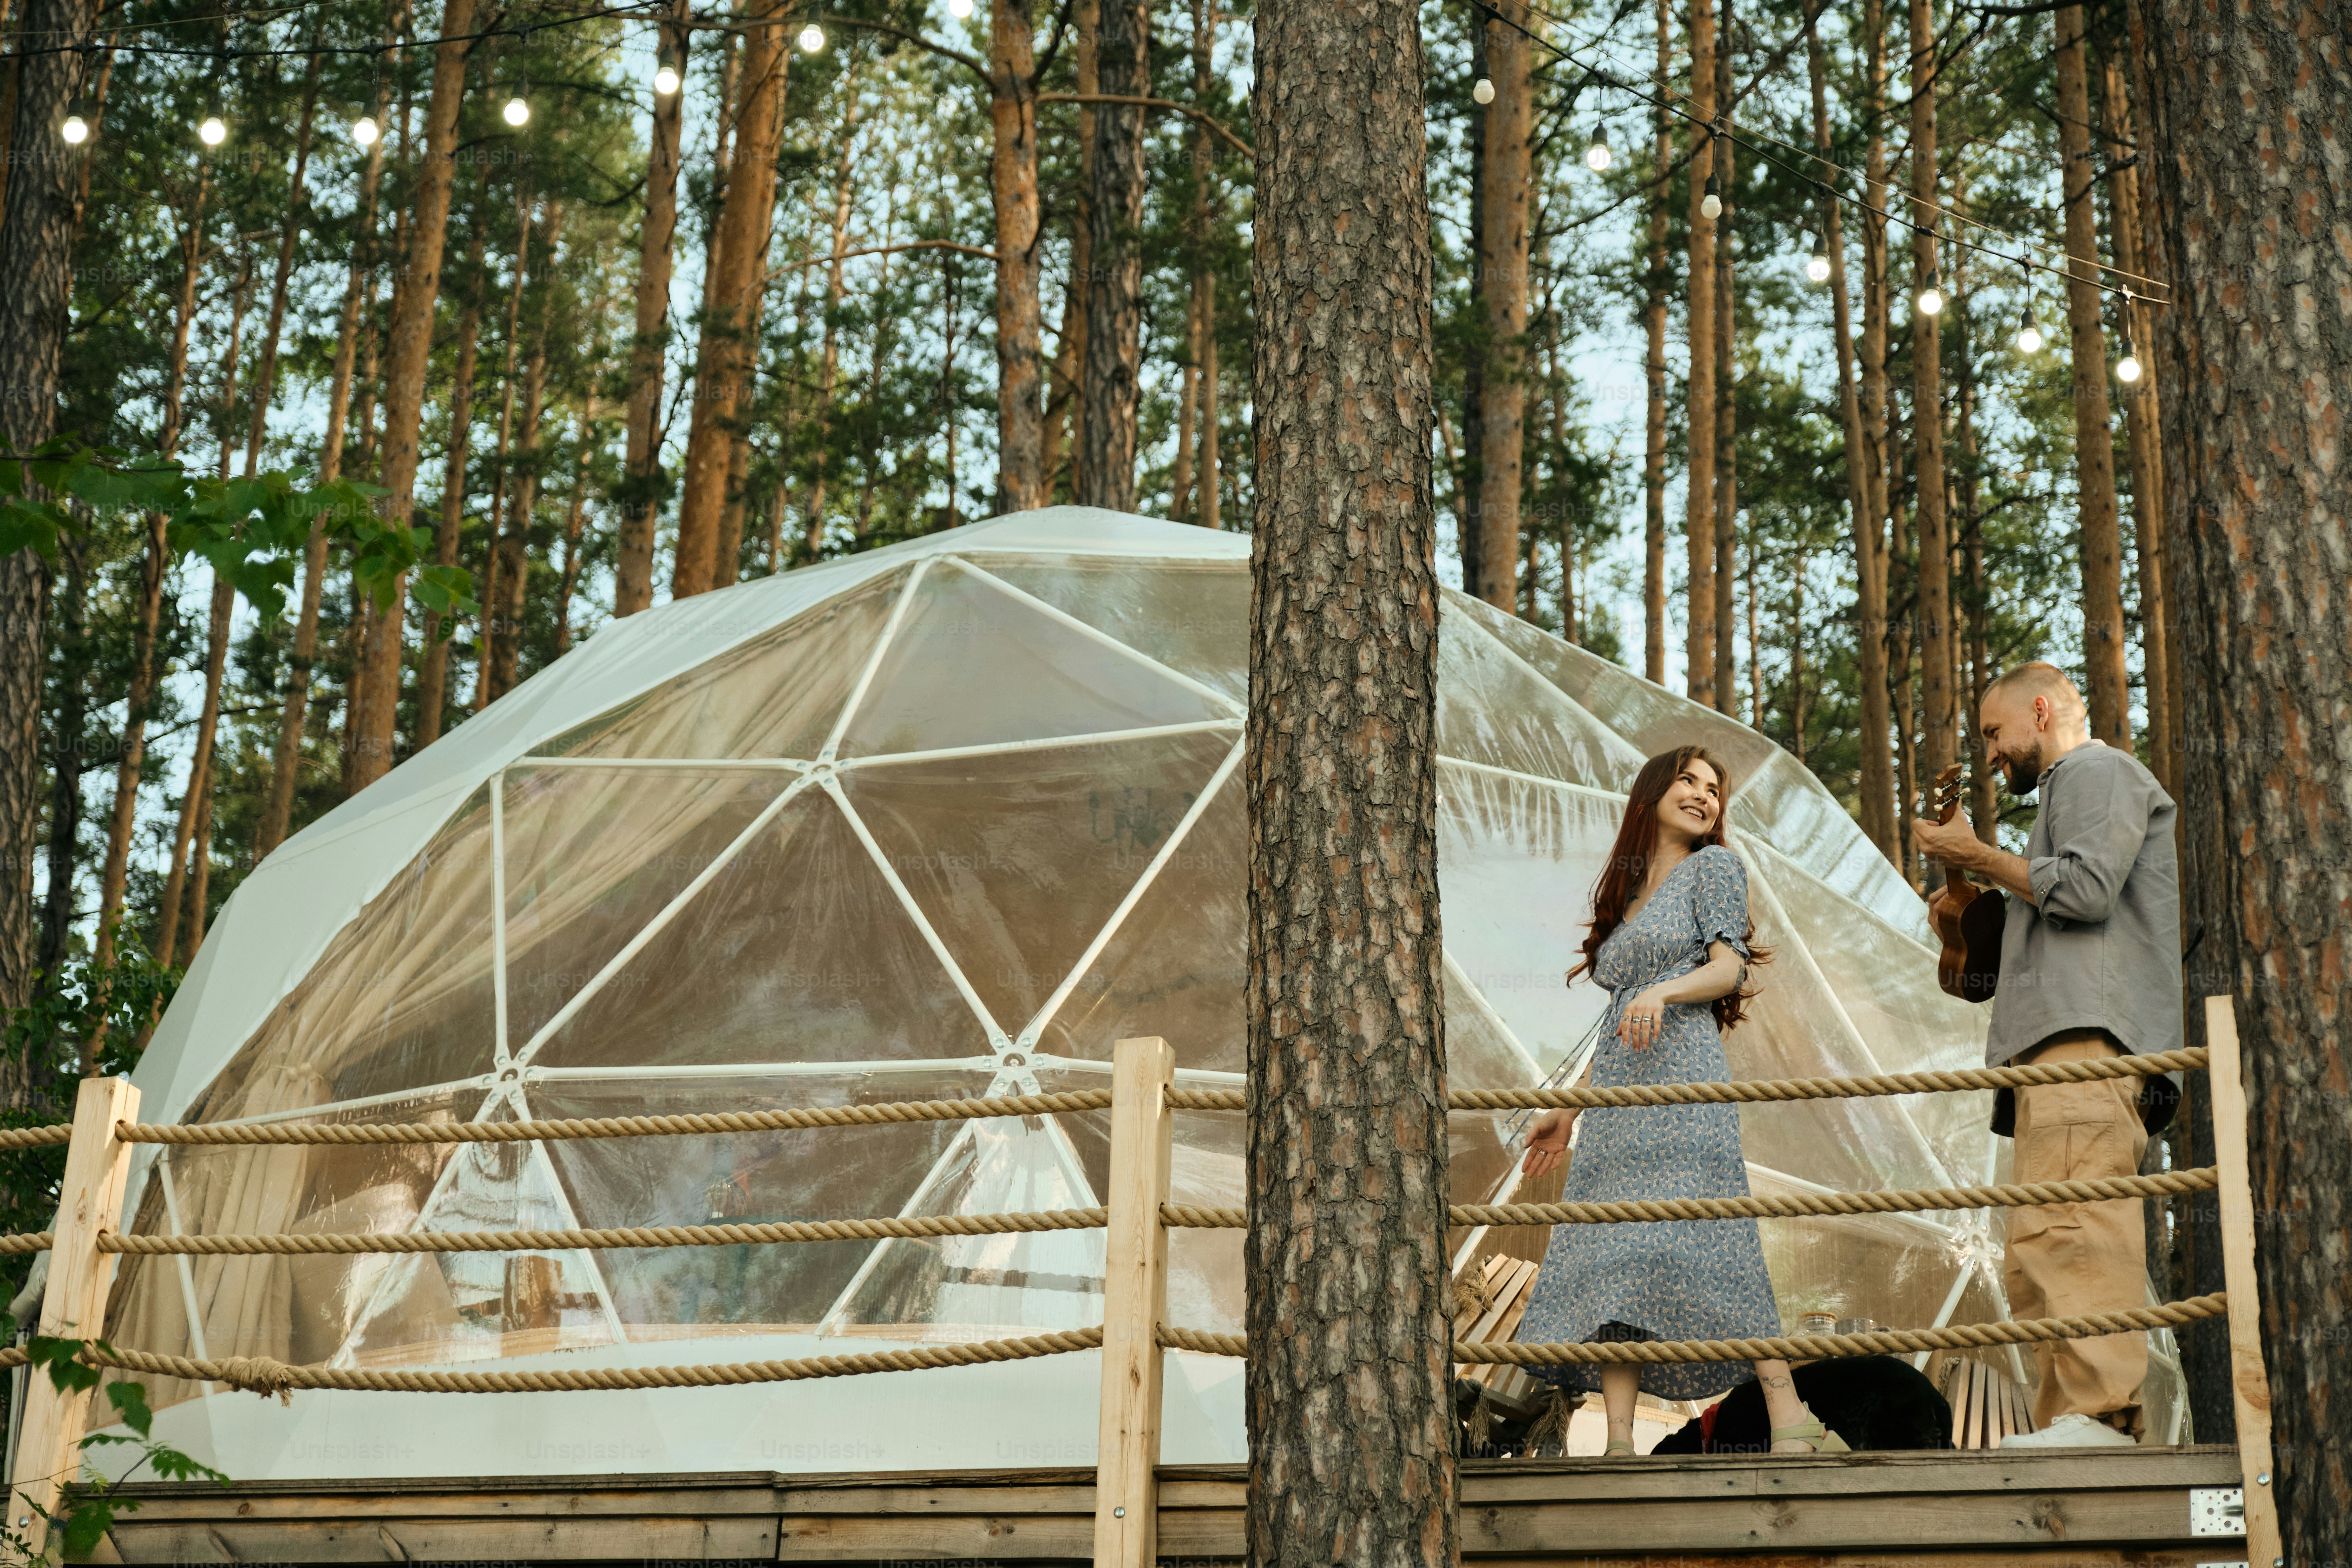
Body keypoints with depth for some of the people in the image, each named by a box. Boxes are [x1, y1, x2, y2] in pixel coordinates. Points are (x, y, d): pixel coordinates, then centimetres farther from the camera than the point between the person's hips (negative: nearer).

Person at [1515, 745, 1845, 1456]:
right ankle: (1619, 1441, -13)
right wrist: (1567, 1109, 23)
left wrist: (1664, 992, -22)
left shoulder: (1714, 866, 11)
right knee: (1608, 1255, -6)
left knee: (1693, 1240, -18)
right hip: (1617, 1096, 7)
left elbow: (1728, 966, -3)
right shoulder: (1626, 896, 27)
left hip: (1680, 1075, -6)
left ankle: (1791, 1423, -19)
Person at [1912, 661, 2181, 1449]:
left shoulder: (2097, 771, 5)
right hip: (2065, 1048, 11)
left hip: (2088, 1036, -11)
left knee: (2071, 1228, -22)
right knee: (2039, 1255, 3)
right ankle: (2062, 1420, -1)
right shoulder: (2069, 788, 36)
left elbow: (2086, 887, -12)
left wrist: (1976, 855, -1)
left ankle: (2100, 1409, -30)